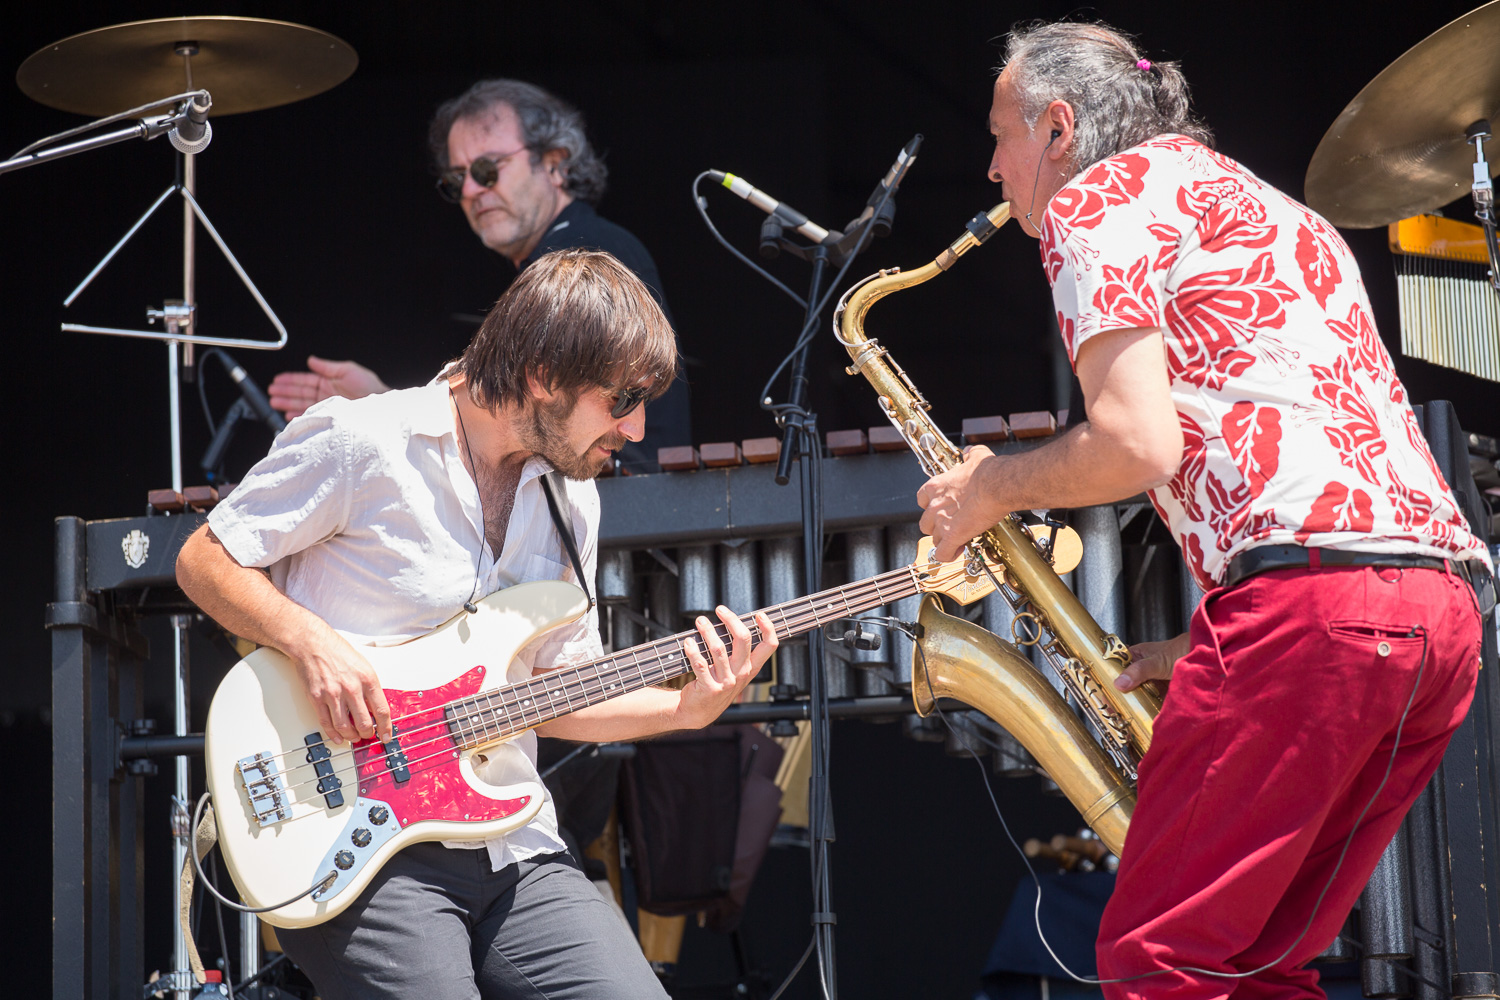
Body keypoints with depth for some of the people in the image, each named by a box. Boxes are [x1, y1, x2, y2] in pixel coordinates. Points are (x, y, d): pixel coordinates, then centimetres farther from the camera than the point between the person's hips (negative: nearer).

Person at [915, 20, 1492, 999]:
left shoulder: (1099, 195, 4)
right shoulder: (1268, 209, 31)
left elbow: (1139, 442, -10)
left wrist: (991, 488, 8)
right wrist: (1201, 642, 24)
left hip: (1311, 597, -9)